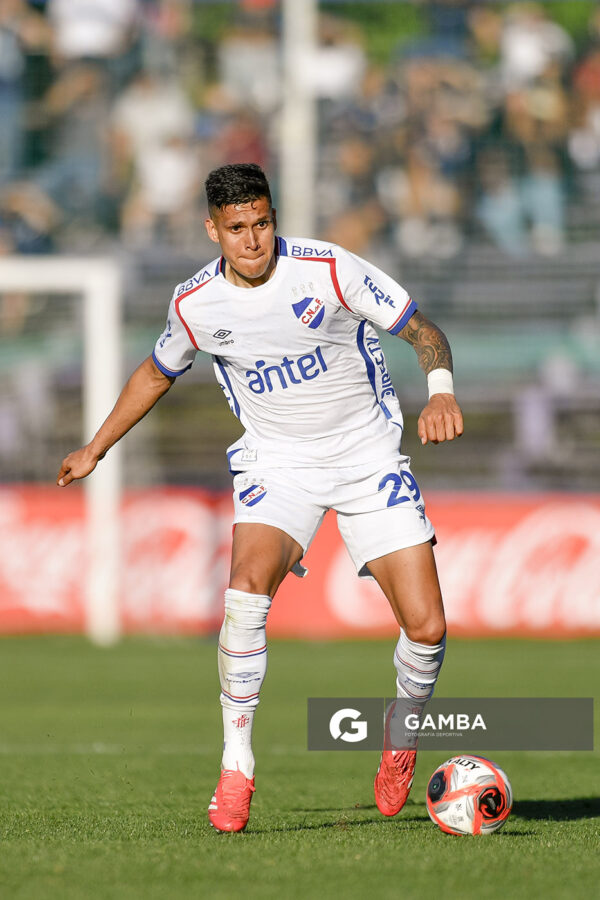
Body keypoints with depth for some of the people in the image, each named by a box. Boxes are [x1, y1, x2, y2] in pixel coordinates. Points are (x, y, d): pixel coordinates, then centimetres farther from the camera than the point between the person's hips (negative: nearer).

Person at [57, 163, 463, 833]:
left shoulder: (327, 269, -15)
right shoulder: (195, 304, -6)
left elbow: (423, 331, -8)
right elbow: (157, 374, 15)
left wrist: (440, 393, -27)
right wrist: (95, 449, 21)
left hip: (366, 453, -1)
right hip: (278, 462, 1)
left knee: (426, 627, -10)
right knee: (248, 584, -29)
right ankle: (236, 767, -20)